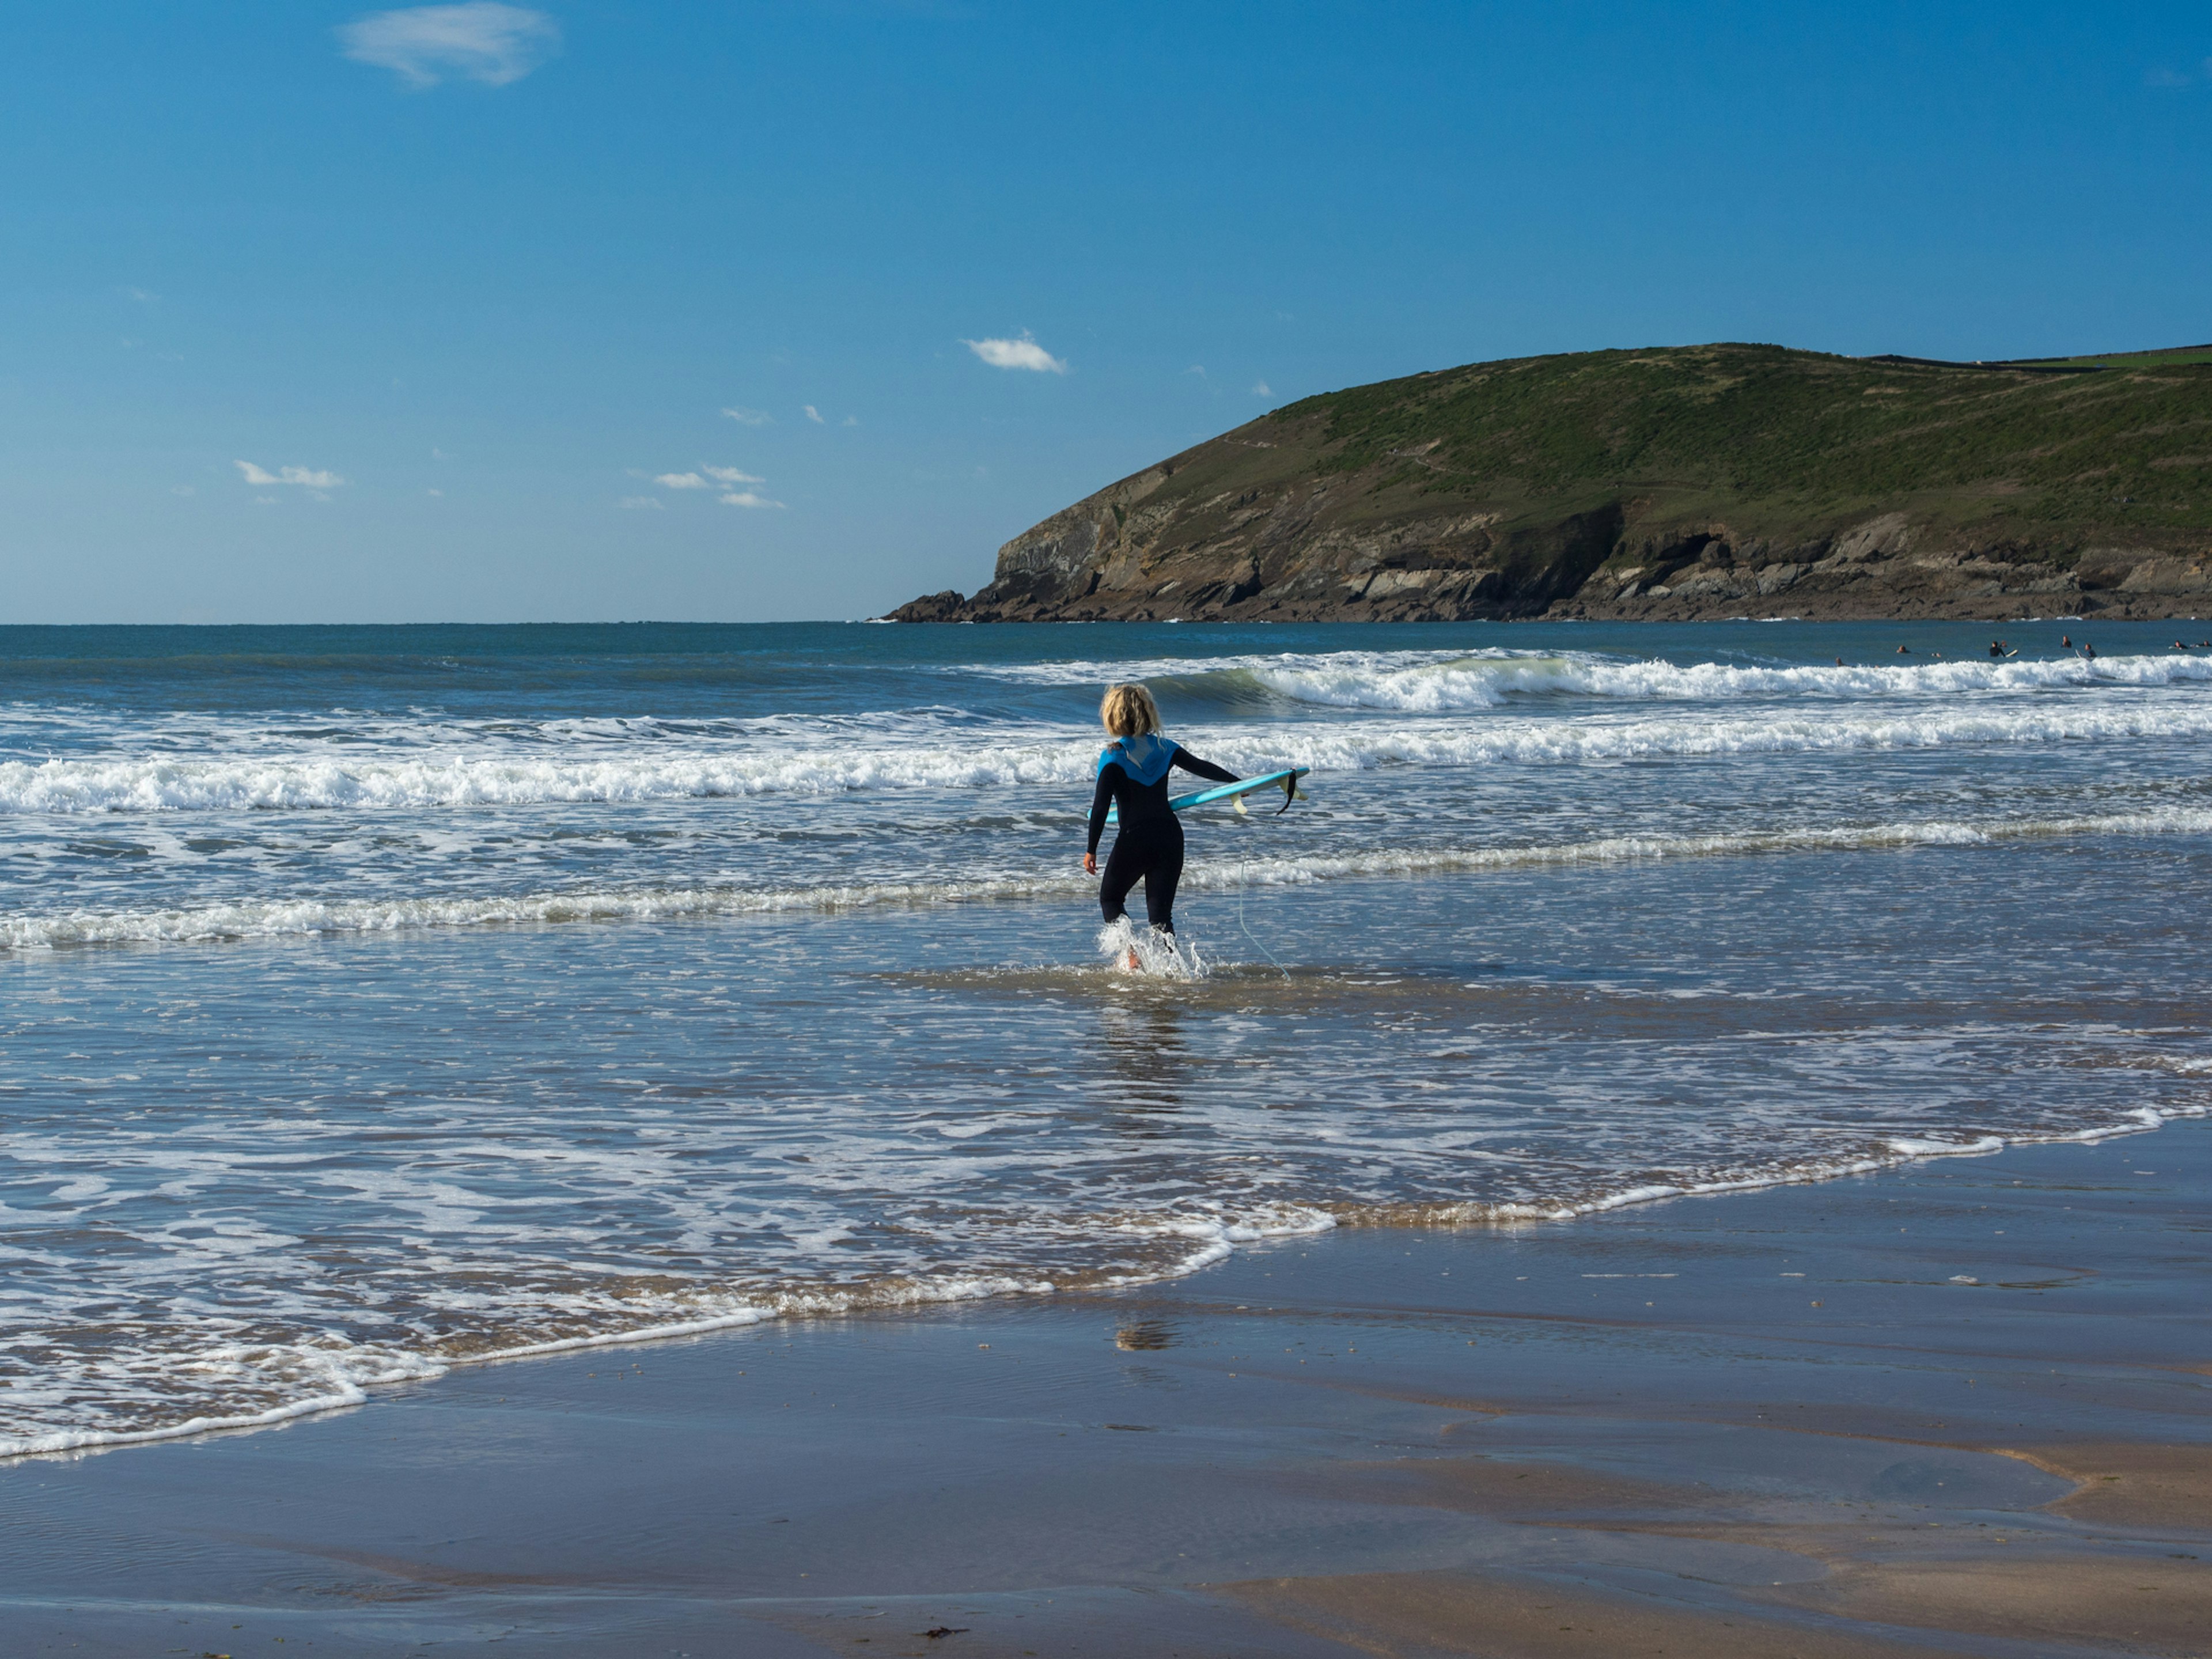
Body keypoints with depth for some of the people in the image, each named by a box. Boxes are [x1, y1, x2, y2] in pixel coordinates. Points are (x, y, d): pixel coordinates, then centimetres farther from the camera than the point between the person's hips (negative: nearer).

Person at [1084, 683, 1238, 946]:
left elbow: (1101, 806, -12)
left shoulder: (1113, 756, -9)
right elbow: (1202, 767, 13)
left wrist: (1091, 850, -7)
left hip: (1134, 837, -4)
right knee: (1161, 912, 8)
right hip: (1170, 834, 4)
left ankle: (1132, 953, -7)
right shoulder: (1164, 748, 5)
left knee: (1110, 898, 15)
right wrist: (1237, 782, 28)